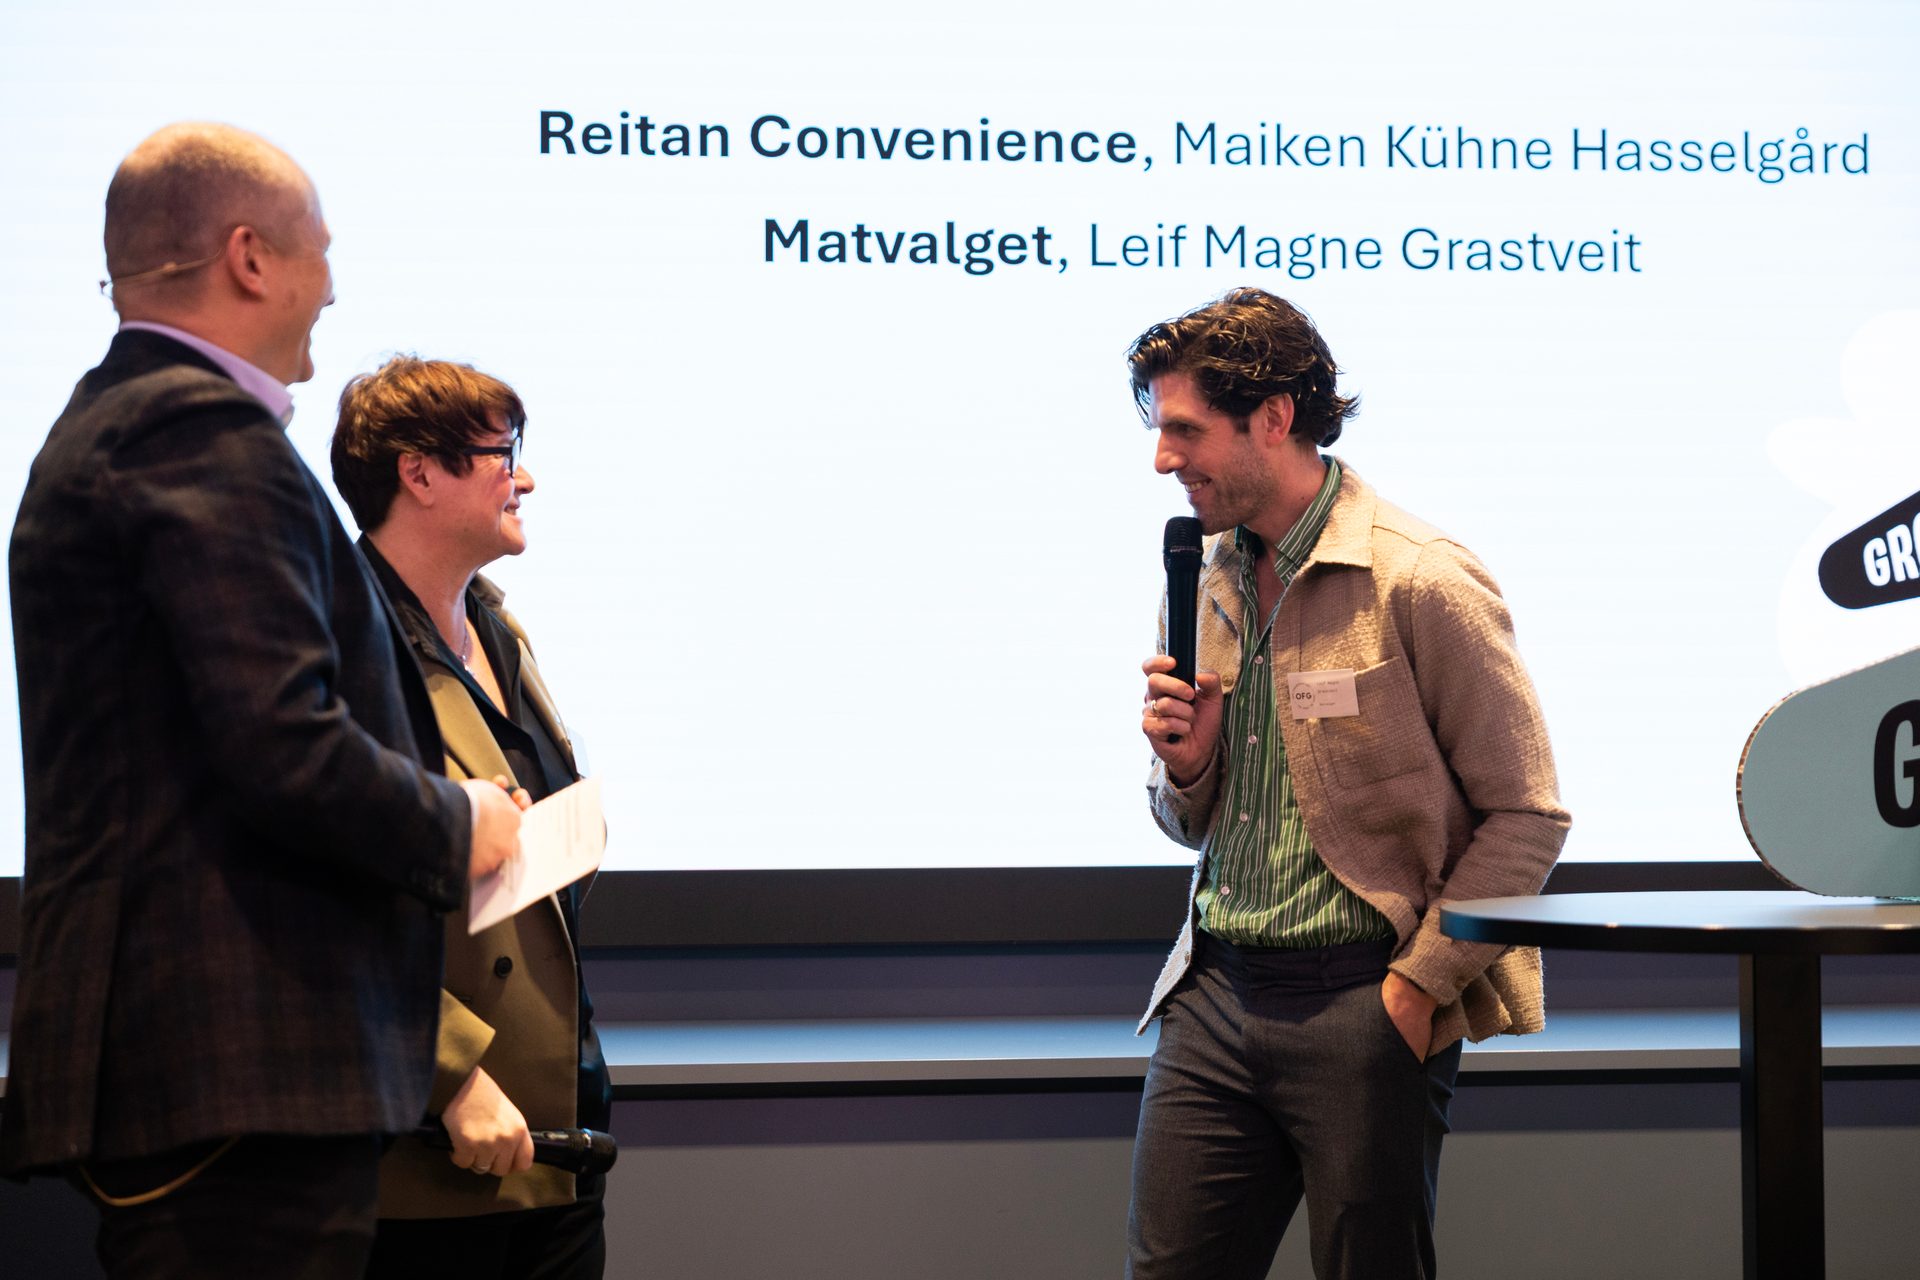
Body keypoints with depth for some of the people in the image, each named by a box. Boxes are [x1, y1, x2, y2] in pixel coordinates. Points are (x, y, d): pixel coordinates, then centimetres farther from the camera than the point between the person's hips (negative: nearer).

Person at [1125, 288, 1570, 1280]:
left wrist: (1418, 986, -12)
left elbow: (1526, 815, -9)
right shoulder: (1199, 582, 11)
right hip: (1213, 993, 6)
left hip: (1363, 1003, -6)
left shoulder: (1420, 583, -10)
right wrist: (1183, 763, -1)